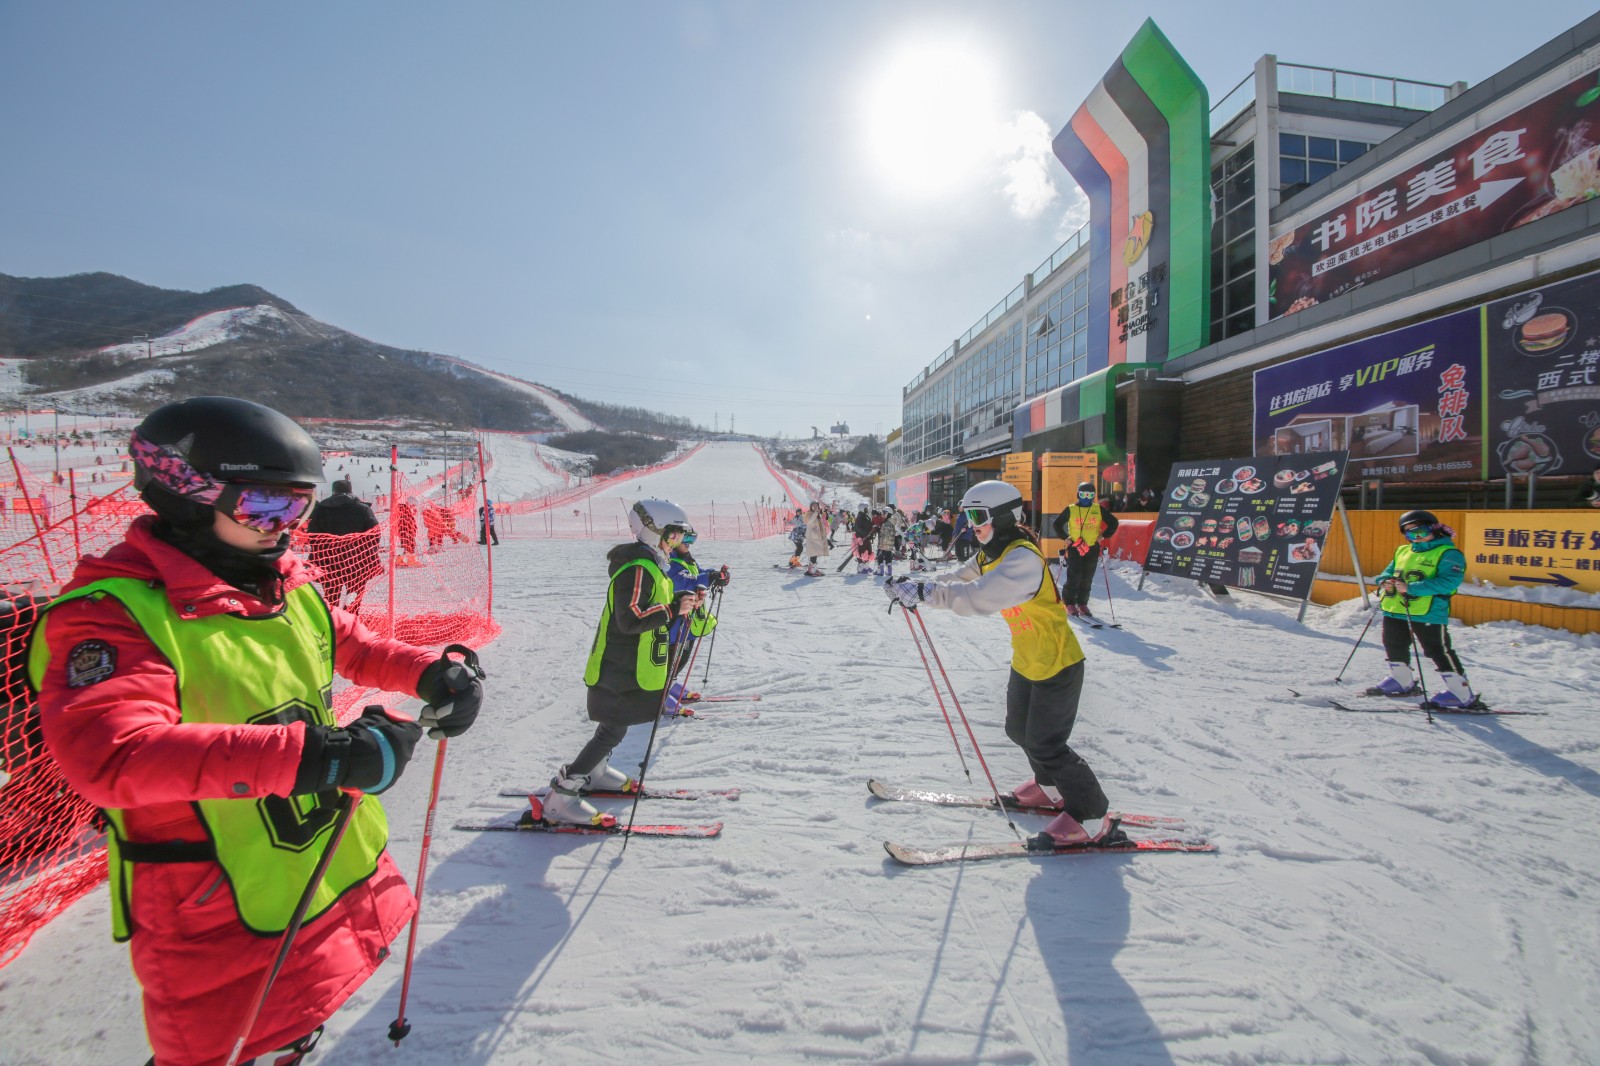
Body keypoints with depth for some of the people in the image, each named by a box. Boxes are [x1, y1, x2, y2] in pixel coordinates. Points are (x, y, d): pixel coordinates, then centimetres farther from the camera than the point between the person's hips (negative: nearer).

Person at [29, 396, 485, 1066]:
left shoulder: (289, 588, 0)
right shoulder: (113, 614, -23)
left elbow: (352, 648, 14)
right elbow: (108, 754, -37)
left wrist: (429, 673, -7)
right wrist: (308, 755, -47)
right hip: (221, 922, -7)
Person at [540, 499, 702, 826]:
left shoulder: (649, 565, 11)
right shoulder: (638, 569, -23)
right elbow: (630, 619, -30)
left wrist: (684, 602, 5)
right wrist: (673, 610, -28)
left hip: (626, 667, 10)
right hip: (619, 671, -10)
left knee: (615, 726, 24)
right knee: (612, 732, -6)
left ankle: (592, 773, 43)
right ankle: (559, 799, 1)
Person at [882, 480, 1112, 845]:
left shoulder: (1023, 558, -29)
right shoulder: (990, 556, 3)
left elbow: (981, 597, -42)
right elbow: (958, 581, 0)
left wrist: (926, 591, -45)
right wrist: (914, 586, -16)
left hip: (1057, 664, -10)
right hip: (1025, 662, 10)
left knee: (1044, 745, -3)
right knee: (1020, 731, 20)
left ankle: (1090, 812, 15)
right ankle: (1052, 787, 43)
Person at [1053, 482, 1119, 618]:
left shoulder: (1099, 509, 6)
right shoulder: (1070, 509, 1)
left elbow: (1113, 523, 12)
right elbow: (1057, 524, 6)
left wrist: (1102, 536, 4)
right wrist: (1066, 538, -3)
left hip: (1092, 549, 2)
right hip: (1074, 549, -2)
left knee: (1087, 579, 5)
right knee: (1074, 577, -9)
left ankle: (1082, 604, 16)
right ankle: (1069, 603, 5)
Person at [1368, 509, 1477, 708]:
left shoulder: (1448, 554, -9)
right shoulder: (1402, 551, 13)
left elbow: (1449, 582, -21)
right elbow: (1389, 571, 22)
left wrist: (1411, 588, -27)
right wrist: (1385, 582, -3)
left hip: (1429, 613, -8)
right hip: (1395, 610, 8)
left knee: (1439, 652, -5)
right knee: (1394, 647, 19)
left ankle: (1461, 693, 4)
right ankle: (1402, 681, 38)